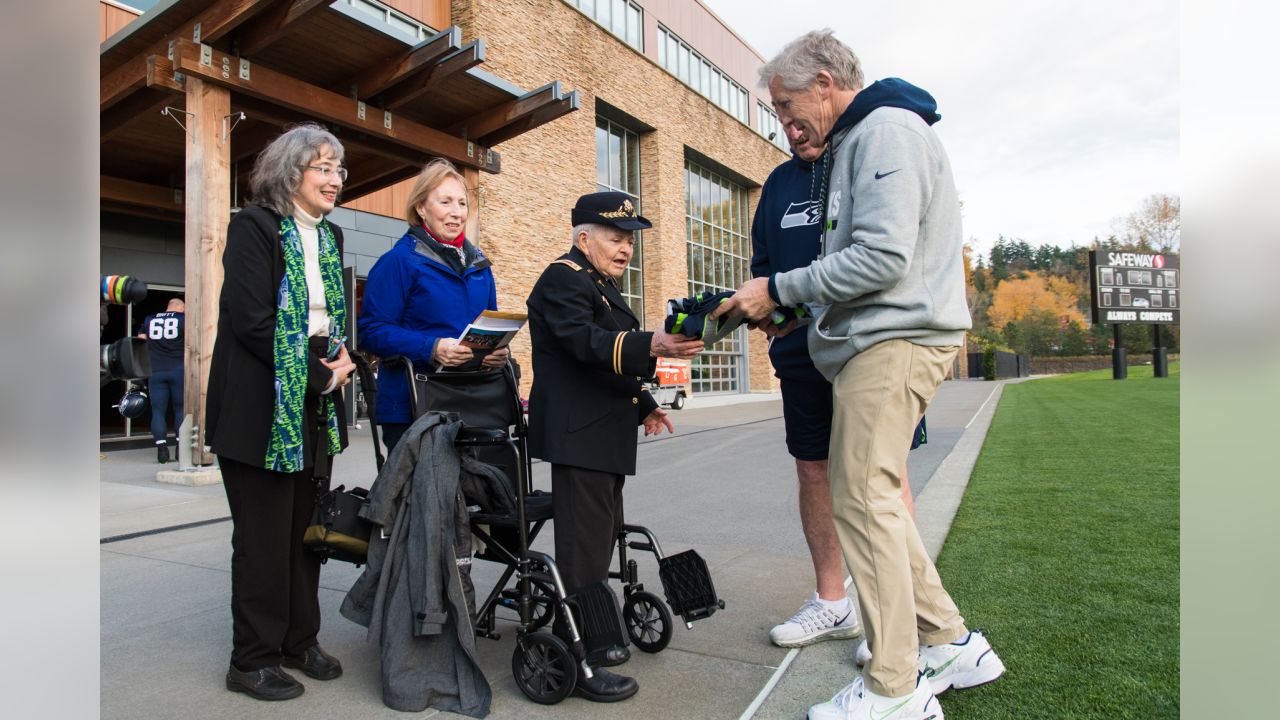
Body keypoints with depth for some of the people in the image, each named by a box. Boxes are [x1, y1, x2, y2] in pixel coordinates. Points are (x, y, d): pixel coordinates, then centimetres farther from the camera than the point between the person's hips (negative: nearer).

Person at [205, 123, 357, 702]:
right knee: (264, 535, 2)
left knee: (306, 528, 13)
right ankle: (253, 659, 18)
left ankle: (300, 640, 27)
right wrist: (319, 372, -13)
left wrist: (338, 361, -1)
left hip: (316, 406, 7)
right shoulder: (255, 225, -7)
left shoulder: (329, 236, 14)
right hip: (264, 406, -7)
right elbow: (251, 320, -16)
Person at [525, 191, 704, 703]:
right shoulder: (563, 279, -10)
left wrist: (643, 406, 25)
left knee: (603, 537, 16)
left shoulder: (603, 285, 22)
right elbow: (585, 342, -27)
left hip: (604, 437, 11)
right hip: (578, 436, -10)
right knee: (584, 546, -7)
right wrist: (651, 345, -40)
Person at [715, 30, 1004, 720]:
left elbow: (883, 258, -20)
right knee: (874, 500, 12)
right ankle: (950, 643, 24)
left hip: (893, 340, -10)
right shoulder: (856, 142, 23)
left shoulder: (886, 131, -9)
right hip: (874, 338, 10)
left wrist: (779, 289, -13)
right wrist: (784, 304, 14)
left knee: (862, 502, -8)